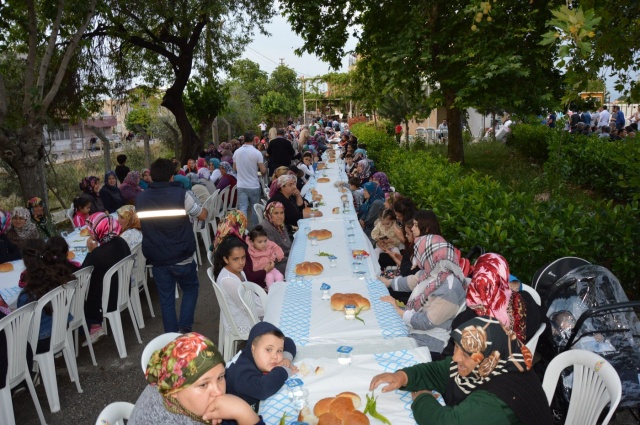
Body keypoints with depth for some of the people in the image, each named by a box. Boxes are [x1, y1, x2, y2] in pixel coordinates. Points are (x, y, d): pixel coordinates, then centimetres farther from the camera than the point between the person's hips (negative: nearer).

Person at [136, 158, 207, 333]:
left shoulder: (141, 199, 0)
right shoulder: (181, 194, -15)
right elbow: (203, 215, -4)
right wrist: (193, 199, 14)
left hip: (156, 259, 3)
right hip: (182, 257, -3)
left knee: (166, 299, 14)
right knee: (191, 288, 19)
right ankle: (184, 327, 8)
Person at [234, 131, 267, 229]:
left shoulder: (237, 152, 0)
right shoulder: (257, 153, -13)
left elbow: (234, 168, 12)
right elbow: (263, 170, -12)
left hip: (241, 186, 2)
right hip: (253, 186, -2)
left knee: (242, 208, 1)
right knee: (254, 209, 12)